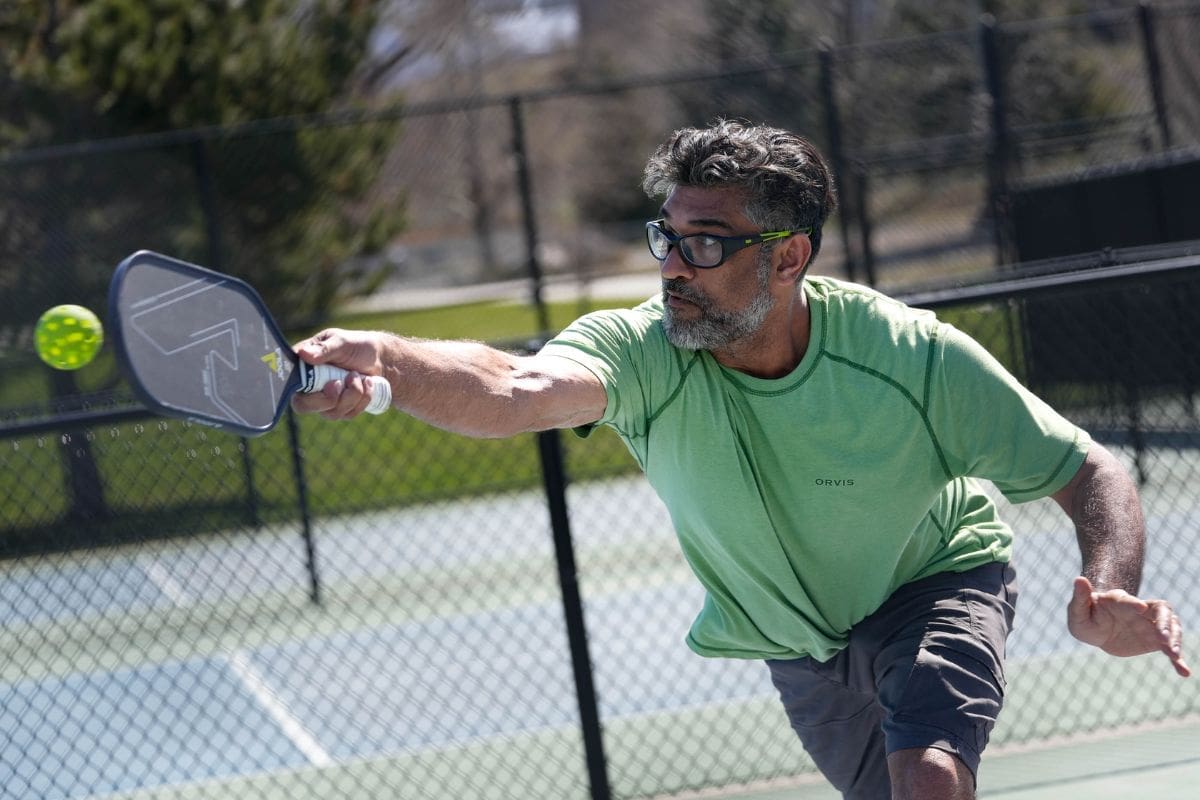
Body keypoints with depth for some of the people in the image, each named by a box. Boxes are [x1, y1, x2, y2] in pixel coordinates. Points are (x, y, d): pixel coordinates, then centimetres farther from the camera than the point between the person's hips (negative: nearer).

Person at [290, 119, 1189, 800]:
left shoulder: (915, 358, -30)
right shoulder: (644, 354, -30)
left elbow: (1090, 474, -21)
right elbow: (515, 389, -53)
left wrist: (1112, 597, -42)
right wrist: (381, 359, -74)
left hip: (936, 584, -3)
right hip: (794, 643, 3)